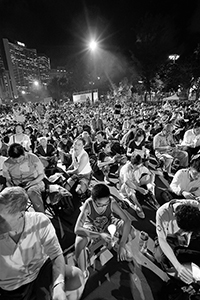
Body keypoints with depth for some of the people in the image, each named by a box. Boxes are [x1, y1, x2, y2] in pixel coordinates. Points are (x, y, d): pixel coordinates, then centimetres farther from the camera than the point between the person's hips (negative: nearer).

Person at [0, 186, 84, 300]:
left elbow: (56, 254, -19)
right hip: (11, 290, 0)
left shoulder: (40, 221, -21)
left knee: (76, 277, -18)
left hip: (41, 269, 1)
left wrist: (58, 285, -33)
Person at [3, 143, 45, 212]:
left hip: (34, 182, -3)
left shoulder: (33, 158, -10)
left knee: (32, 191, -37)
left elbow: (41, 175, -1)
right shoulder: (7, 164, -2)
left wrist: (32, 182, -18)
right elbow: (8, 179, 12)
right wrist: (12, 187, -10)